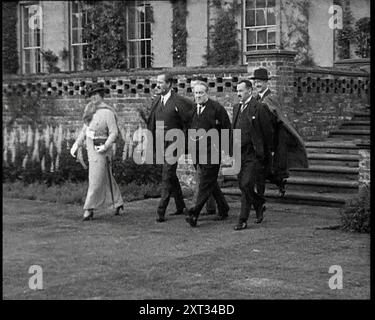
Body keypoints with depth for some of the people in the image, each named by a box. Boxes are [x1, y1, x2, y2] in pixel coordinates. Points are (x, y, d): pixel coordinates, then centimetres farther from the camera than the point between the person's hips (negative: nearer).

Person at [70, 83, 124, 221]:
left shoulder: (108, 112, -16)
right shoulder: (90, 110, 7)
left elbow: (114, 132, -17)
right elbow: (85, 129, 16)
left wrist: (105, 147, -27)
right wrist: (76, 144, 11)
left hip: (100, 148, -8)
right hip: (90, 147, 8)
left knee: (96, 179, -6)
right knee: (106, 178, 17)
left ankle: (89, 209, -2)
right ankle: (118, 203, 30)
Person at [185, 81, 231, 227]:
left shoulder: (216, 108, -6)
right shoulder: (192, 109, 11)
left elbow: (227, 129, -4)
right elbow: (188, 127, 23)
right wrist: (191, 135, 6)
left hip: (211, 150, -6)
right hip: (198, 151, 6)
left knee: (205, 182, -10)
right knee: (210, 181, 13)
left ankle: (194, 212, -15)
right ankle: (223, 209, 26)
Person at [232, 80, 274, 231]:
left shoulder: (259, 108, -9)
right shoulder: (236, 107, 13)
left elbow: (268, 131, -5)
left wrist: (265, 150, 2)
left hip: (253, 155, -7)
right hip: (239, 154, 7)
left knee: (246, 185, -10)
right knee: (242, 185, 10)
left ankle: (243, 220, -3)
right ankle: (259, 204, 36)